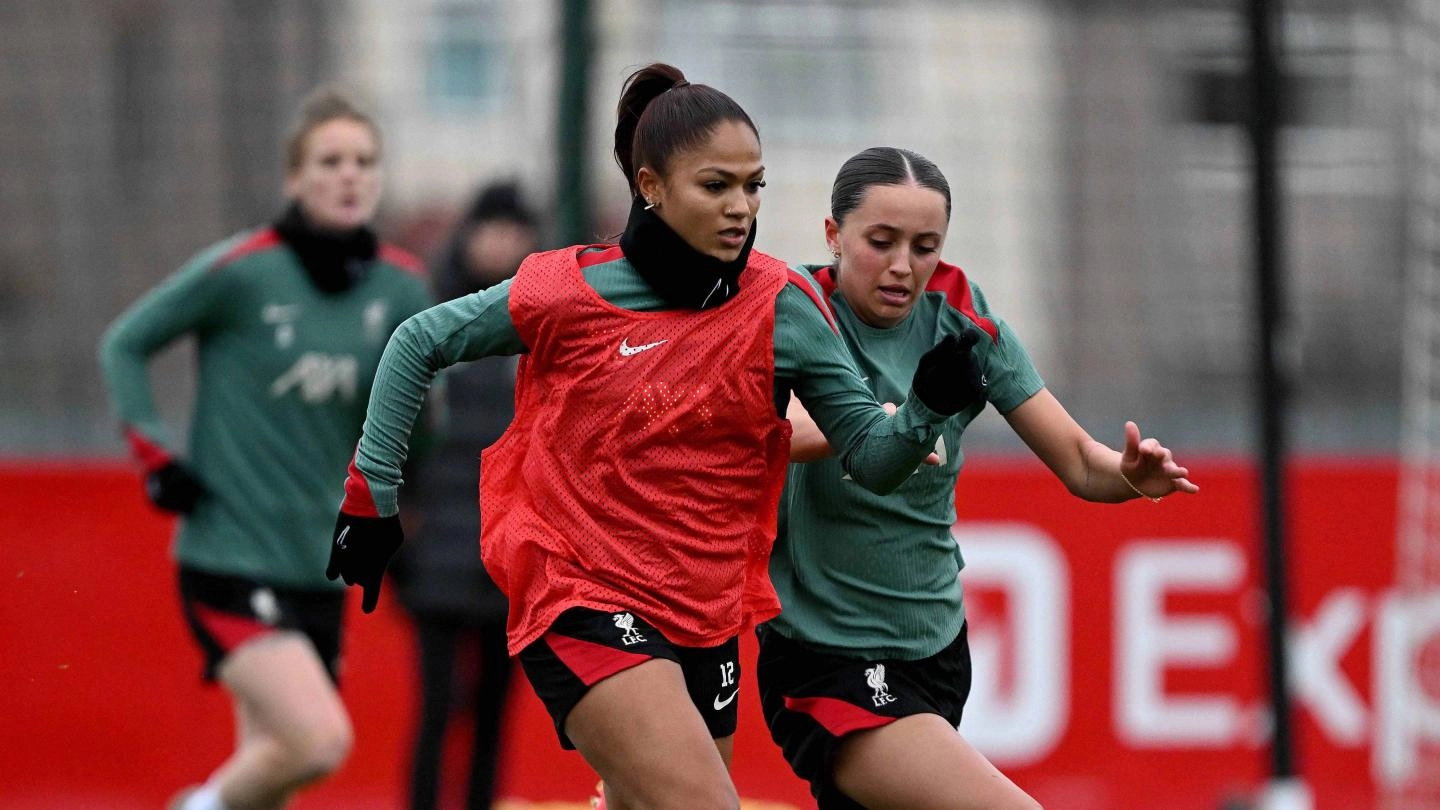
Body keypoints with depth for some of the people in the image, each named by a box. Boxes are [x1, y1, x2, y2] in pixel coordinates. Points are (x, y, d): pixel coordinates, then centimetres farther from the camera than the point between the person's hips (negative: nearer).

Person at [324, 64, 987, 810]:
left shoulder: (781, 307, -1)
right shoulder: (569, 293, -8)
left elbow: (873, 459, 2)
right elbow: (418, 344, 6)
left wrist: (928, 408, -19)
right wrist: (372, 496, 6)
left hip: (705, 622, 5)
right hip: (580, 606, -5)